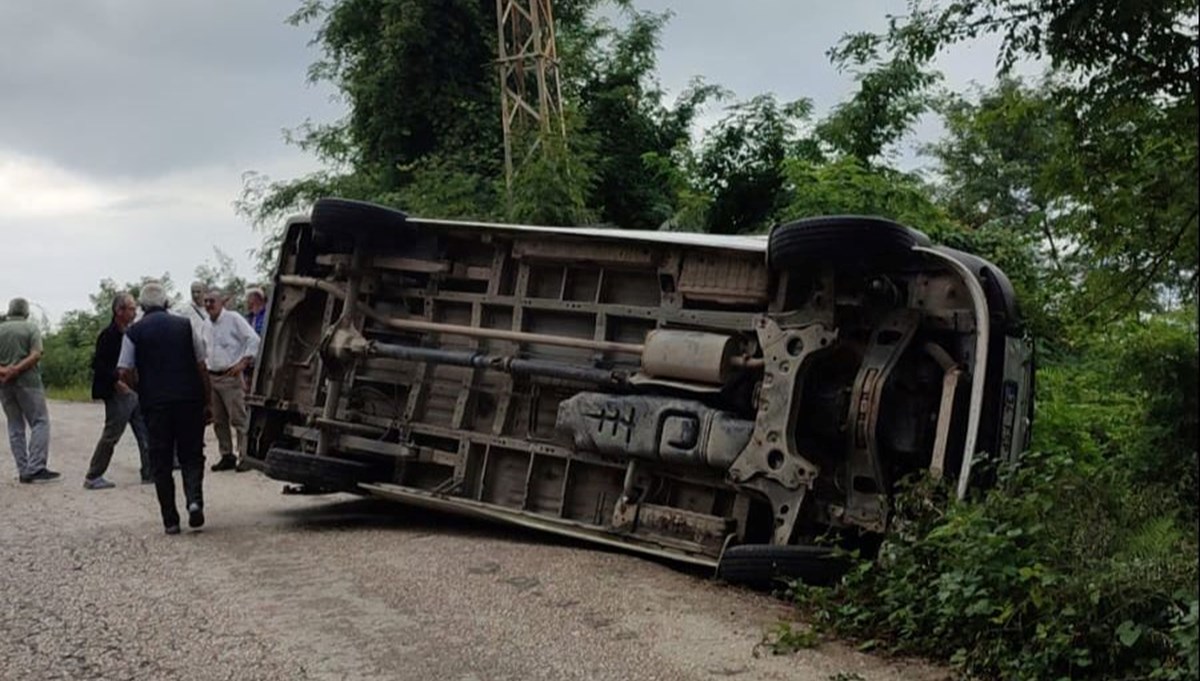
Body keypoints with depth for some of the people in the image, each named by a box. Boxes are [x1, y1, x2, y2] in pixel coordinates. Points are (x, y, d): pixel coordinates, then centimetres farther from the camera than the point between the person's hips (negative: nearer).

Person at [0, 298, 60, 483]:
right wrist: (16, 369, -14)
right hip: (27, 381, -4)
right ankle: (36, 468, -14)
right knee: (40, 422, -2)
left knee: (15, 426, 10)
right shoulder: (31, 328, -1)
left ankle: (23, 470, 8)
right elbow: (36, 355, -13)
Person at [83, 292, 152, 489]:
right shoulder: (108, 336, -13)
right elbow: (98, 365, -18)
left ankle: (149, 473, 13)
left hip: (135, 390, 8)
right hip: (118, 393, -8)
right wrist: (116, 382, -23)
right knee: (110, 436, 0)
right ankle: (92, 477, 10)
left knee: (146, 434, 7)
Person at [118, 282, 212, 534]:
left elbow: (124, 372, -5)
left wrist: (143, 391, 13)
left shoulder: (134, 333, 2)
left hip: (155, 403, -1)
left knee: (161, 462, 7)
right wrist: (208, 401, 9)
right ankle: (194, 499, -15)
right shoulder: (185, 326, 5)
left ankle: (170, 520, 7)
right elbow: (201, 366, 4)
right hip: (189, 400, 1)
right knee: (191, 455, 10)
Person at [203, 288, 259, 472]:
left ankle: (245, 455, -7)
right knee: (219, 421, 10)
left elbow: (253, 339, -11)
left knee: (238, 419, -9)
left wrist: (243, 362, -16)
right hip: (212, 377, 7)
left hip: (230, 376, -7)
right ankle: (227, 456, 17)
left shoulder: (234, 319, -6)